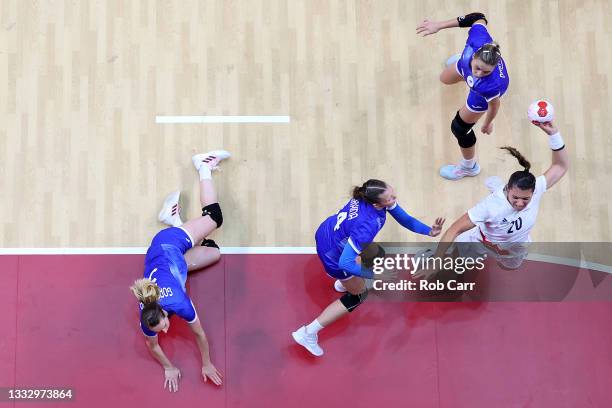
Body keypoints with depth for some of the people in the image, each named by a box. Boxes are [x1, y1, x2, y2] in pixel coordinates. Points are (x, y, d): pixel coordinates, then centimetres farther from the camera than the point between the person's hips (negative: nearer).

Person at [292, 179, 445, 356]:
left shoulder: (367, 194, -19)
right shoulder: (368, 225, -42)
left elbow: (404, 218, -7)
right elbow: (344, 263, -41)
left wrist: (430, 231, -18)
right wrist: (375, 275, -35)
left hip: (326, 230, 8)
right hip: (332, 254, -8)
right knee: (359, 295, 14)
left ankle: (343, 282, 60)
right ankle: (308, 333, 14)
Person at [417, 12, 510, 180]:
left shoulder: (493, 85, -51)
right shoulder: (479, 39, -47)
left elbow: (494, 104, -28)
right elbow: (478, 18, -24)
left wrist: (487, 124, -6)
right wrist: (439, 25, -25)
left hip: (481, 97, -5)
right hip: (465, 65, 5)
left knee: (459, 128, 13)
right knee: (445, 78, 37)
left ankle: (469, 167, 46)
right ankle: (461, 60, 78)